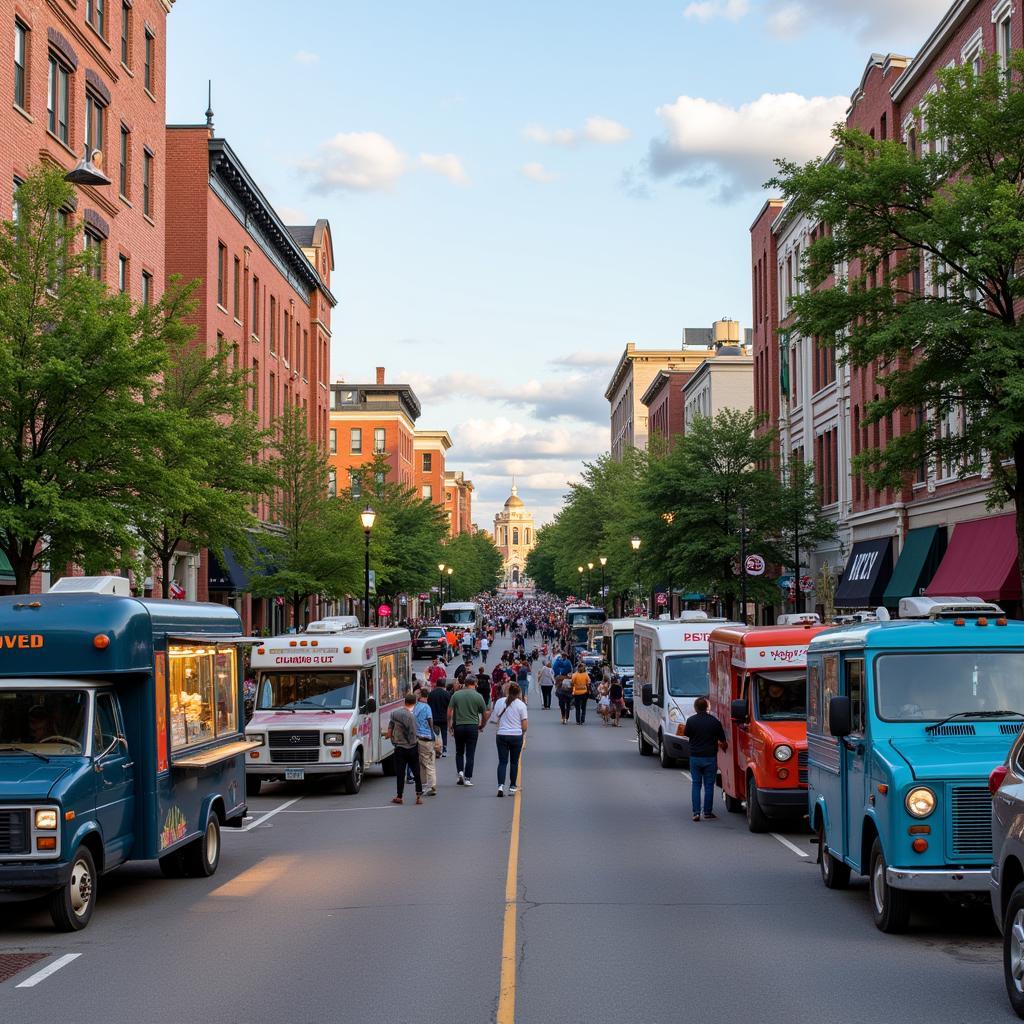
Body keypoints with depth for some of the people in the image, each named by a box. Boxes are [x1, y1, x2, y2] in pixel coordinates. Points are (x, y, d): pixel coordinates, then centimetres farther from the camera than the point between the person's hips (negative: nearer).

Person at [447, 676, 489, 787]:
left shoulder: (456, 695, 1)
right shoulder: (478, 697, -3)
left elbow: (449, 712, -1)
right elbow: (484, 715, 4)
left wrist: (450, 726, 9)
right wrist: (481, 726, 20)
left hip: (458, 726, 2)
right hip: (472, 727, -2)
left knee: (459, 752, 17)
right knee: (470, 754, 2)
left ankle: (460, 771, -2)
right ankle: (467, 778, 0)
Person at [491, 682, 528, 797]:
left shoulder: (500, 702, -1)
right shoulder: (521, 705, -5)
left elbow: (494, 720, 1)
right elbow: (524, 725, -4)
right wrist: (523, 734, 15)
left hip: (502, 736, 1)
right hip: (516, 736, -1)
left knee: (502, 762, 4)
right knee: (514, 762, 11)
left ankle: (500, 785, -14)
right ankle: (512, 788, 13)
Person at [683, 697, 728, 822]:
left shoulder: (691, 720, -8)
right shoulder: (714, 721, -7)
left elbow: (685, 734, 7)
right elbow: (723, 740, 2)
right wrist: (723, 746, 25)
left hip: (695, 757, 0)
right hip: (710, 757, 0)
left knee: (696, 784, 8)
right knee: (709, 785, 8)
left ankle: (696, 812, 0)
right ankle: (708, 812, 10)